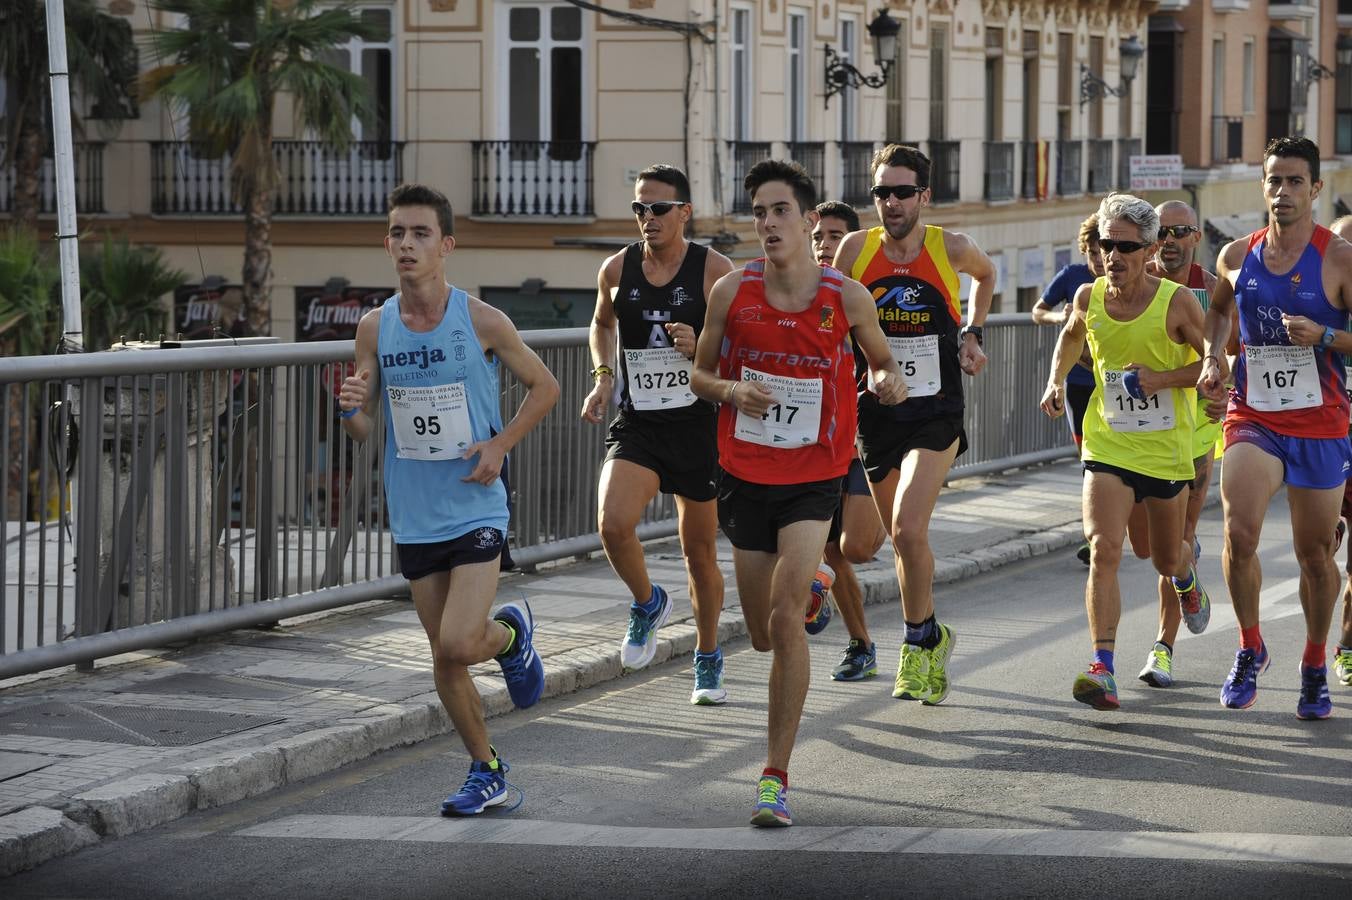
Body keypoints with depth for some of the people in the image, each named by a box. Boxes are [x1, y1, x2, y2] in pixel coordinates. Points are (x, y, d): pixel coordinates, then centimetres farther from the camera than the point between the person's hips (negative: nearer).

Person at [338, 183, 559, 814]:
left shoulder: (480, 322, -9)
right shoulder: (375, 328, 0)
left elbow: (544, 387, 4)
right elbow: (364, 431, 6)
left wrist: (500, 444, -9)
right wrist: (351, 410, -16)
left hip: (476, 508, -4)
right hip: (414, 517, 4)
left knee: (459, 645, -17)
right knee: (444, 658, 8)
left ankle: (510, 632, 18)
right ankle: (488, 773, 26)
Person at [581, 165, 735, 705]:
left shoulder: (714, 270, -7)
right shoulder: (617, 270, 2)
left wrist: (701, 347, -21)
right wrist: (603, 377, 9)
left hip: (697, 427, -2)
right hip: (636, 425, 2)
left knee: (700, 550, 9)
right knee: (614, 524, -23)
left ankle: (708, 659, 31)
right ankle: (647, 604, 8)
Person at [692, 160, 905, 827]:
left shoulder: (847, 298, -6)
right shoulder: (732, 291, -4)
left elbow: (880, 361, 12)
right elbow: (700, 375, 8)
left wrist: (889, 381, -12)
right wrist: (732, 391, -14)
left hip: (814, 478, -2)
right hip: (745, 475, 2)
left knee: (784, 619, -18)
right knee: (763, 634, 12)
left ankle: (775, 775, -11)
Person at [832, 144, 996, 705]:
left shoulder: (951, 249, -7)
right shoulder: (856, 249, -5)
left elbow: (986, 274, 19)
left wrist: (972, 333, 9)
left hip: (935, 414, -3)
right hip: (876, 413, 3)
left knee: (908, 531, -19)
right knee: (903, 539, 12)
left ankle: (918, 641, -2)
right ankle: (932, 638, 34)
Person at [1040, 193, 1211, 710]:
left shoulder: (1176, 303, -14)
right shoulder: (1089, 298, -4)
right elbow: (1071, 335, 20)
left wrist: (1163, 379, -20)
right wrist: (1056, 380, 5)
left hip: (1167, 449, -1)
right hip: (1107, 447, 1)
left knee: (1167, 562, 15)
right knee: (1103, 550, -19)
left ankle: (1186, 577, 55)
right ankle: (1103, 671, -23)